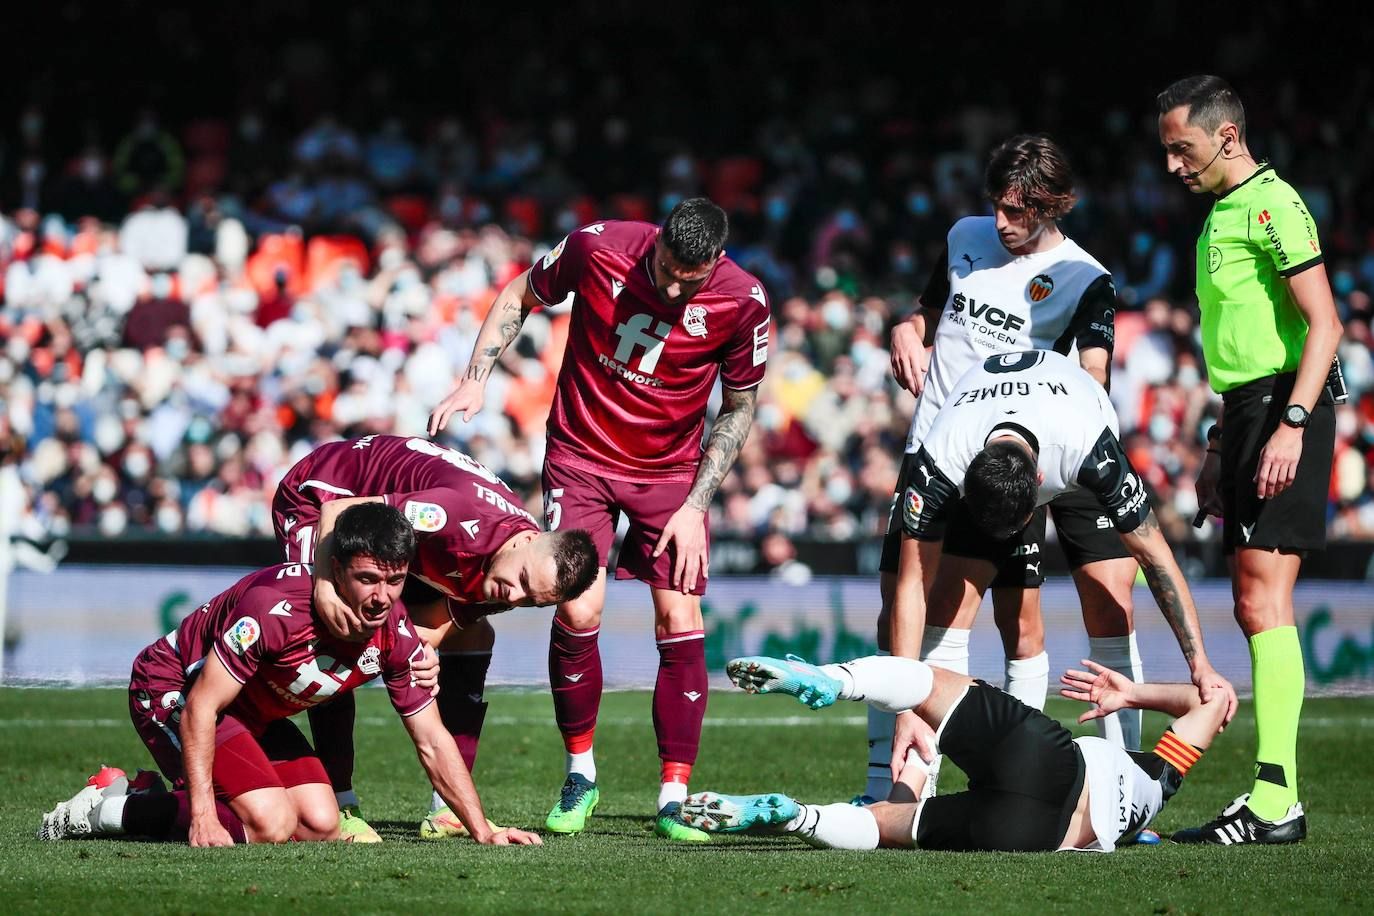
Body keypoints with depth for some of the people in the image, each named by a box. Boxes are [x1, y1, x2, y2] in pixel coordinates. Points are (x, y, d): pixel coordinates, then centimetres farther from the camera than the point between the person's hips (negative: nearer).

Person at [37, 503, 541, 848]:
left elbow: (432, 742, -3)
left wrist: (482, 830, -9)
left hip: (255, 714, 8)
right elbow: (200, 708, -31)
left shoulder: (396, 636, -15)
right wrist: (204, 816, -35)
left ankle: (157, 798, 13)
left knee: (321, 826, -2)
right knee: (271, 824, -23)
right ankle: (112, 808, -6)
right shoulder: (274, 607, -36)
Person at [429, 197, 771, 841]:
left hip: (672, 470, 1)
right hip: (580, 457, -1)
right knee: (577, 613, -14)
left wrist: (695, 504, -7)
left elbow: (739, 407, -1)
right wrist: (476, 380, -7)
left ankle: (673, 800, 0)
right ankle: (580, 777, 6)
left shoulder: (743, 302, -16)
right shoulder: (597, 247, -17)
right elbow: (520, 295, 3)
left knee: (681, 626, -8)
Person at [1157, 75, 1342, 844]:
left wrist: (1291, 424, -24)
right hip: (1249, 411, 10)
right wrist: (1221, 444, 26)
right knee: (1255, 606, 8)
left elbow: (1324, 325, -16)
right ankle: (1278, 796, 10)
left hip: (1284, 407, -10)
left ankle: (1275, 801, -18)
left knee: (1266, 599, -15)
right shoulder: (1223, 215, 20)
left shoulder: (1272, 205, -10)